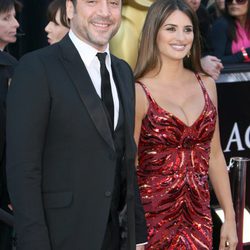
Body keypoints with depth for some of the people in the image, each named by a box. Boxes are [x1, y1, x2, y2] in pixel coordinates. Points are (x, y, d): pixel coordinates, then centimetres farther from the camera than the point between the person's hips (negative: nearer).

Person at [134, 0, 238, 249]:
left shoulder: (206, 85, 7)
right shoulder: (138, 92, -10)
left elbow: (215, 156, 11)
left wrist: (230, 218, 9)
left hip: (199, 217, 5)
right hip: (153, 217, -4)